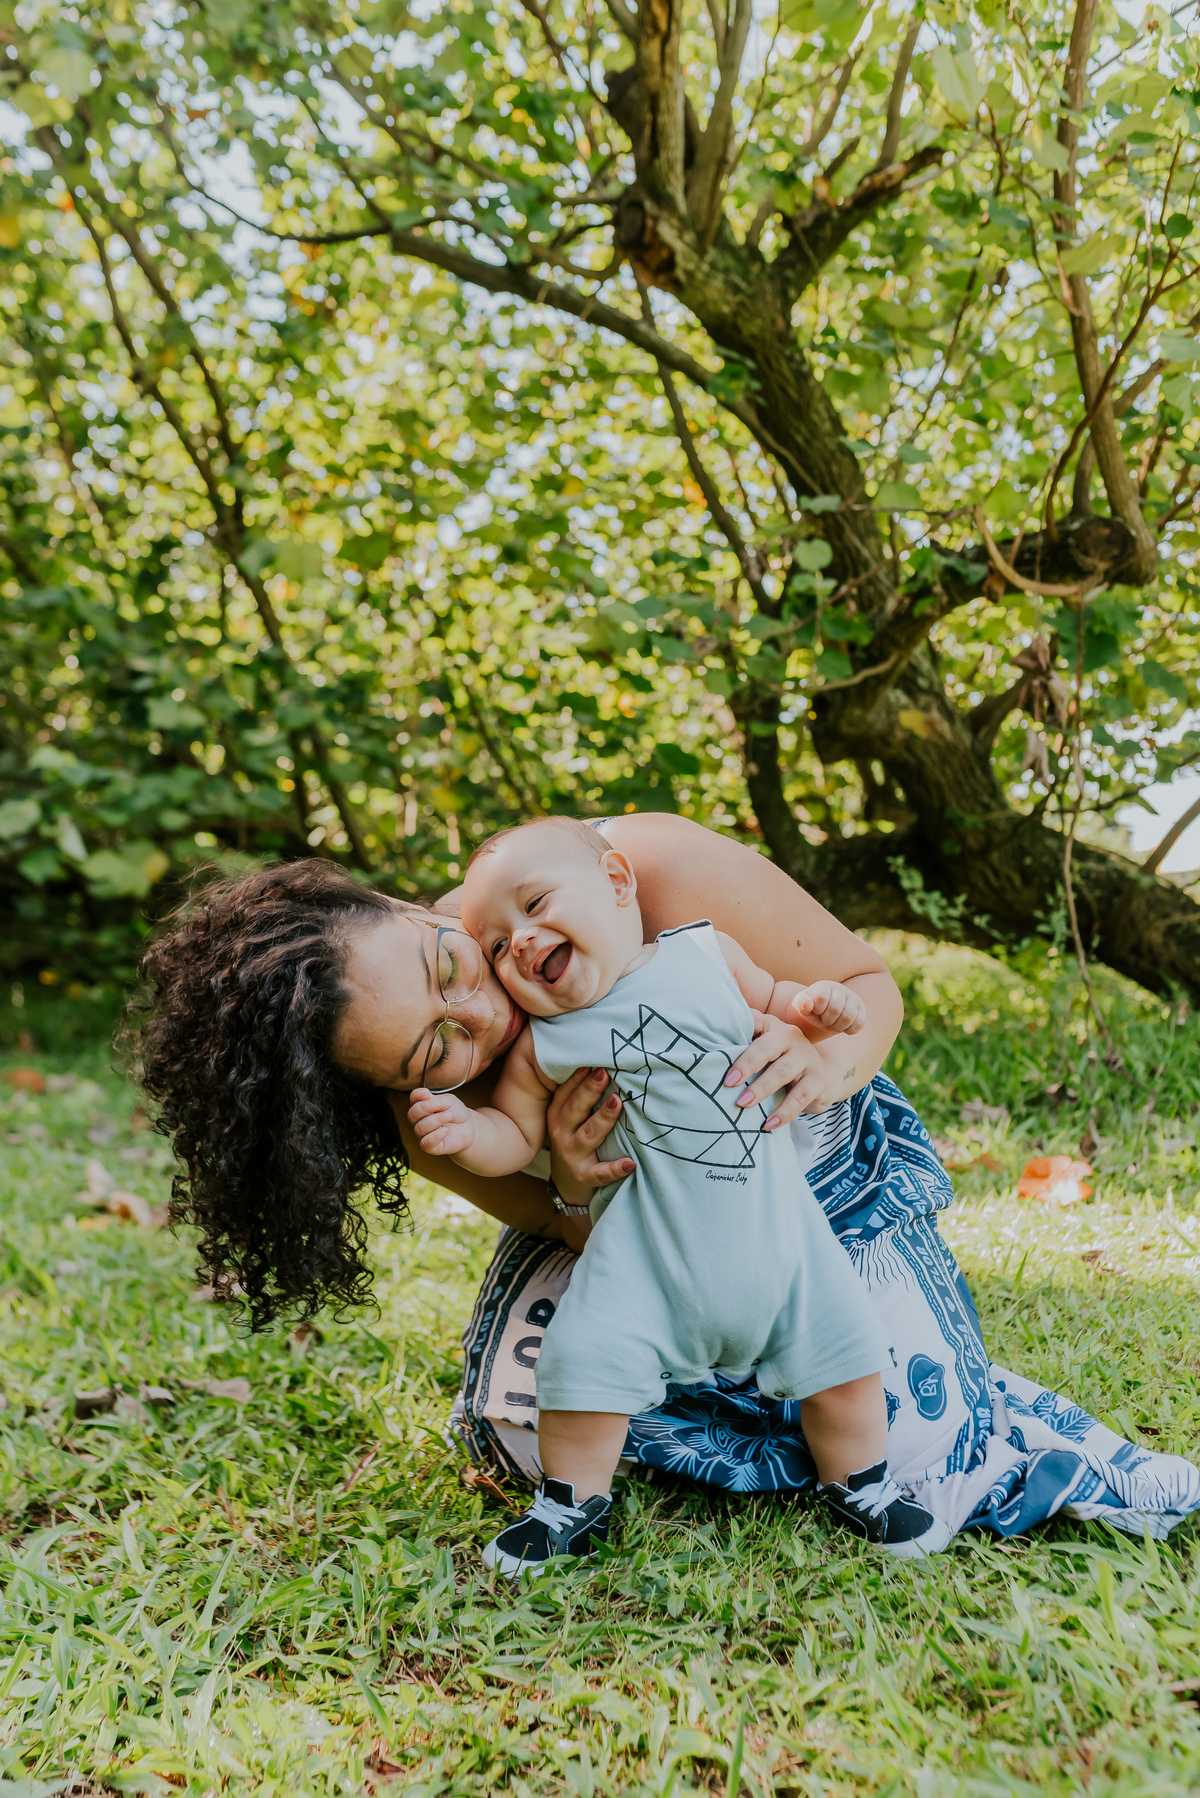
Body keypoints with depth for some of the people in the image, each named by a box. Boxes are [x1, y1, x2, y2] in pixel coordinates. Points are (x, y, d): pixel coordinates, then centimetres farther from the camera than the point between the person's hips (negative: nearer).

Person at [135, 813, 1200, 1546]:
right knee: (523, 1414, -20)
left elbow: (868, 981, -21)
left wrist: (833, 1059, -45)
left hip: (823, 1177, -2)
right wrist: (576, 1194, -37)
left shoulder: (651, 871, -35)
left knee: (932, 1475, -15)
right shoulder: (435, 1125, -25)